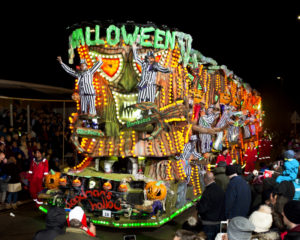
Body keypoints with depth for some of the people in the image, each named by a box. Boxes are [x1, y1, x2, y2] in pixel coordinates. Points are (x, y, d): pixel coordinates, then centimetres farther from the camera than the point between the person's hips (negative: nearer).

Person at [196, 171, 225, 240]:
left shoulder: (207, 192, -23)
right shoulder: (220, 190, 1)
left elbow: (202, 209, -21)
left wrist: (198, 204, 0)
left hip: (209, 223, -7)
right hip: (219, 221, 7)